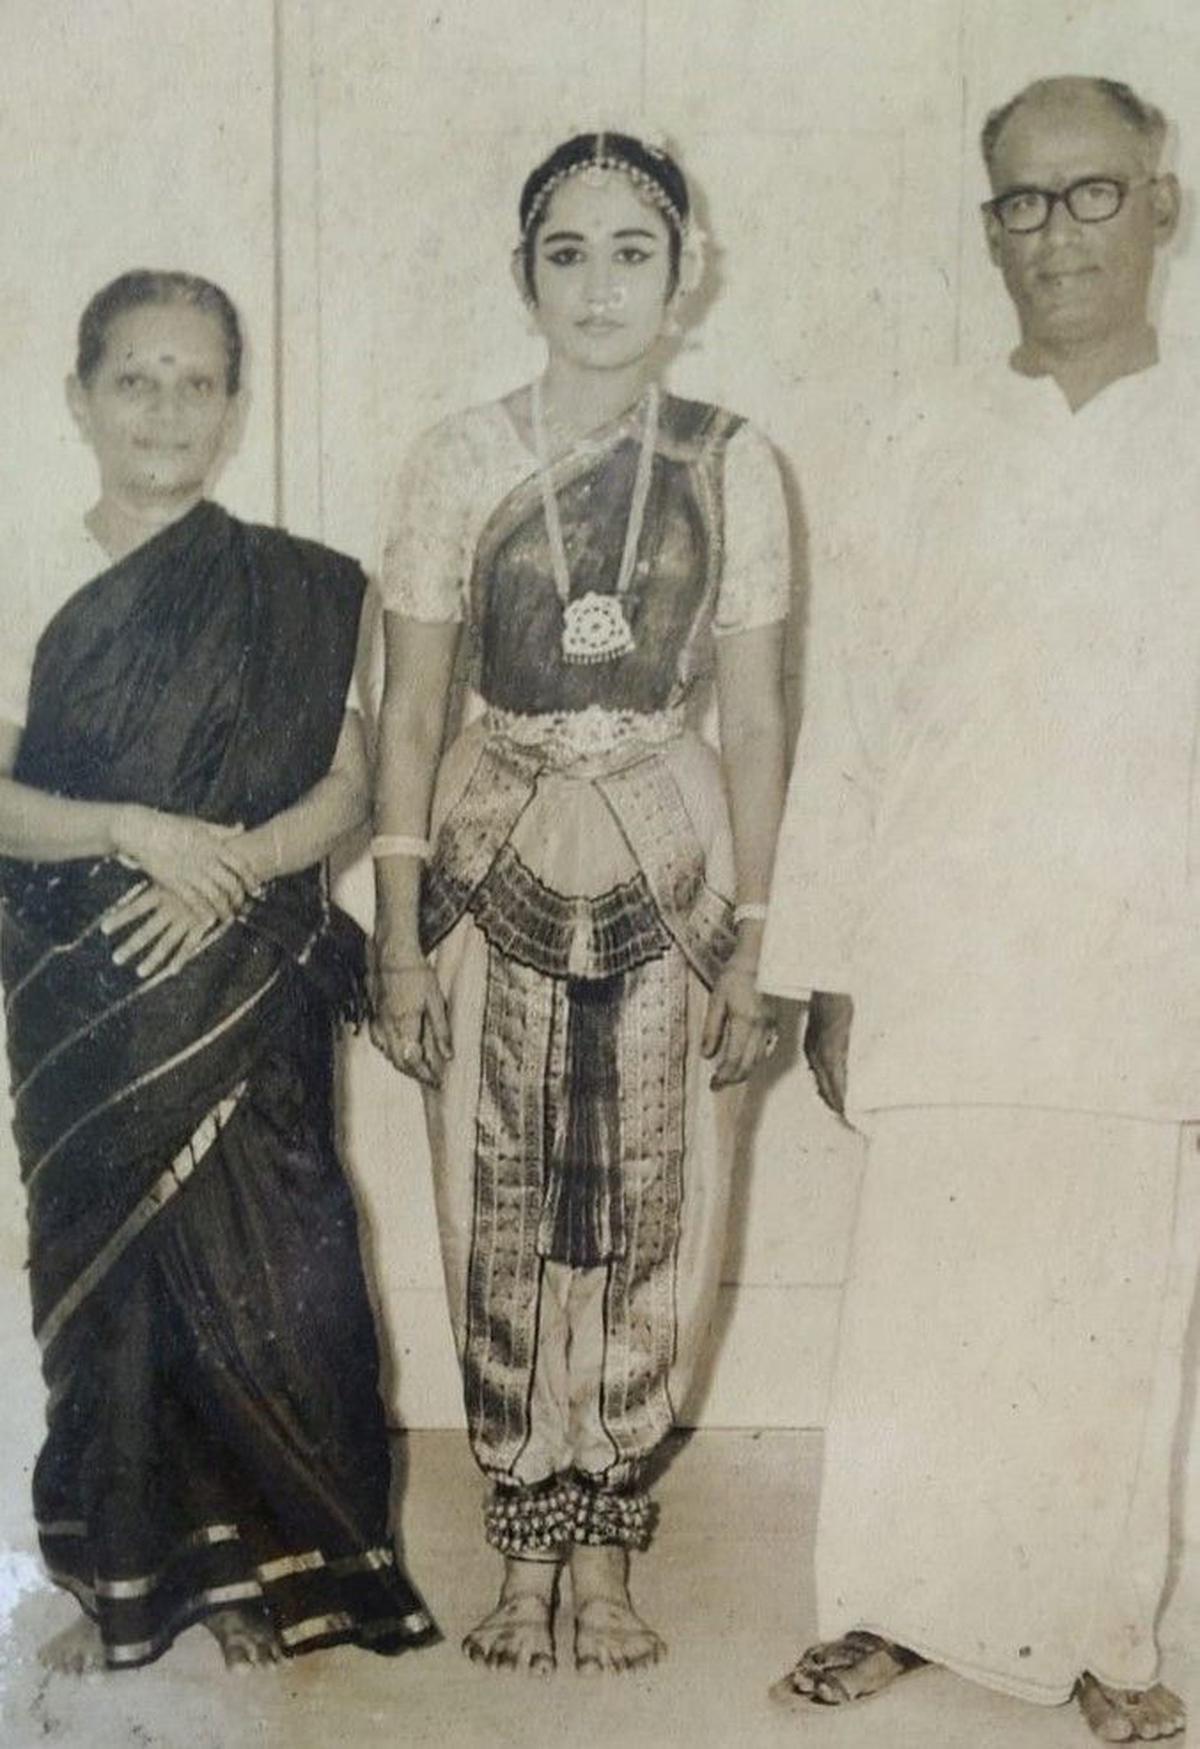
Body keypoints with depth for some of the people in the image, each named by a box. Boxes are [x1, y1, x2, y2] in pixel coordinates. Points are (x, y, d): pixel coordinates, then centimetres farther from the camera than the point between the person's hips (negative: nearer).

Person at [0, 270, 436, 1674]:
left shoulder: (291, 591, 0)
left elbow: (348, 784, 0)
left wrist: (238, 857, -17)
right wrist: (128, 830, -19)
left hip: (240, 997, -1)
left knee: (253, 1266, 2)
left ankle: (258, 1560, 21)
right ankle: (128, 1570, 24)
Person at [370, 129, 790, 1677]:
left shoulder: (732, 468, -1)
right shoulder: (457, 460, -3)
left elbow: (754, 722, 2)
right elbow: (409, 711, 0)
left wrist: (747, 939, 1)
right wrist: (399, 936, -3)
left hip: (669, 869, 0)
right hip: (496, 865, 0)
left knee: (647, 1222, 5)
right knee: (503, 1223, 5)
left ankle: (605, 1546, 22)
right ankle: (527, 1553, 21)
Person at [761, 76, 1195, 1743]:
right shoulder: (931, 446, 6)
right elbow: (852, 712, 6)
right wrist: (830, 969, 4)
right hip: (944, 960, 1)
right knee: (925, 1293, 7)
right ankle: (905, 1603, 24)